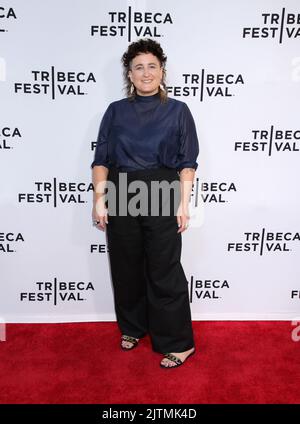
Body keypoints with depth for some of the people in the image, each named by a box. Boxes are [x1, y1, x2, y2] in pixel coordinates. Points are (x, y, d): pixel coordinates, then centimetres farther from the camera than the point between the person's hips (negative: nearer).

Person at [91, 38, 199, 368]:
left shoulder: (178, 111, 4)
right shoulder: (116, 111, 8)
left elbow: (187, 163, 1)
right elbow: (101, 159, 5)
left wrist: (183, 204, -7)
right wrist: (99, 200, -4)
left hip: (162, 196, -2)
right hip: (120, 196, 3)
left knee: (164, 272, 0)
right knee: (126, 266, 12)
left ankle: (178, 343, 16)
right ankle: (132, 328, 34)